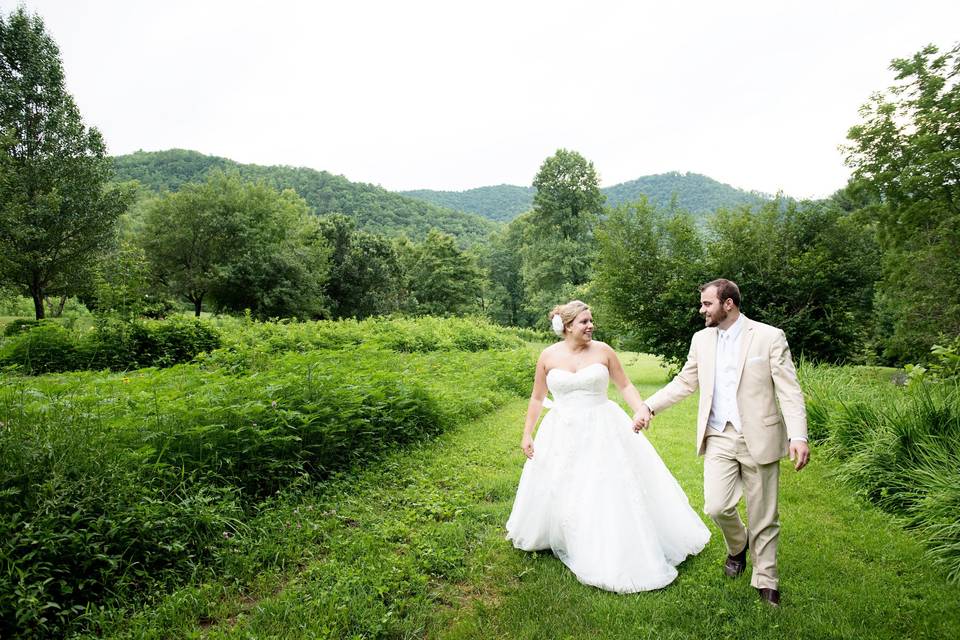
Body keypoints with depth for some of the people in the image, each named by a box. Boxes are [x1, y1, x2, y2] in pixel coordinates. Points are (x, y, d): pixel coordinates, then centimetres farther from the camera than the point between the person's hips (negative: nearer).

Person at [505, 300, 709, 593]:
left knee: (613, 491, 2)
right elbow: (537, 398, 5)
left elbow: (625, 385, 3)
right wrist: (527, 434, 4)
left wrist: (642, 411, -14)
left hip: (603, 431, -1)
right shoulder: (549, 355, -3)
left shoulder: (602, 351, -5)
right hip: (564, 434, 1)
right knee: (557, 494, 12)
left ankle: (619, 556, 19)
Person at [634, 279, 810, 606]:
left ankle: (765, 580, 29)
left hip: (758, 438, -3)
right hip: (719, 438, 3)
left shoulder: (770, 337, -6)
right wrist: (649, 406, 5)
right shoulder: (702, 339, 7)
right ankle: (738, 545, 28)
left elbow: (789, 390, -9)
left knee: (763, 517, 7)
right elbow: (684, 382, 13)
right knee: (716, 507, -7)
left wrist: (798, 436, -19)